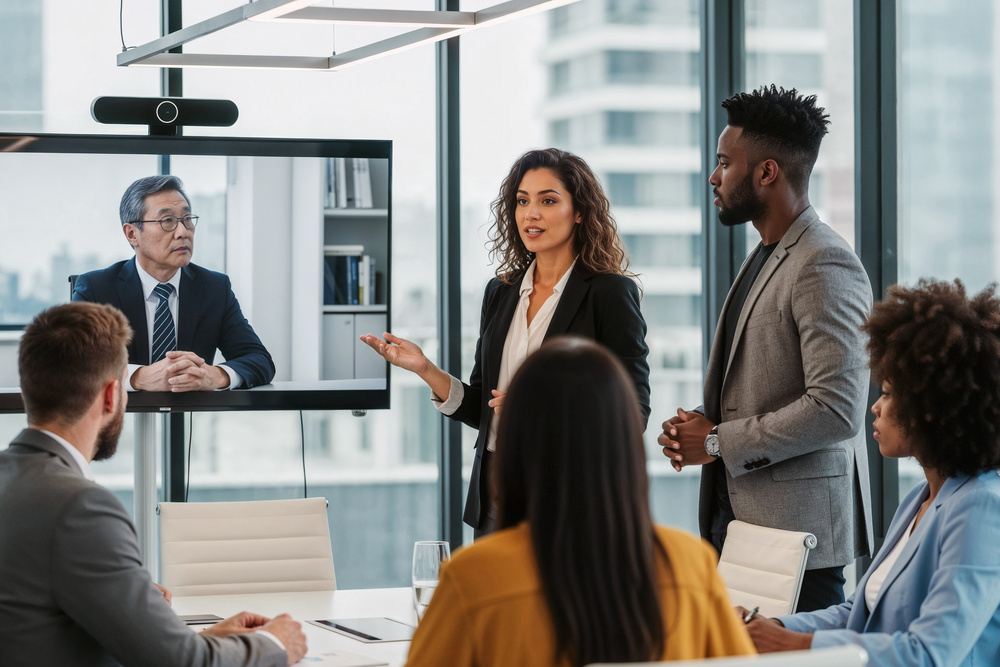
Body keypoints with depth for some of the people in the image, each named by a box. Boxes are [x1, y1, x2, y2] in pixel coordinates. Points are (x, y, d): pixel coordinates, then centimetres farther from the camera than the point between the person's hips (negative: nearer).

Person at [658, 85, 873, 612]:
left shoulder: (826, 266, -15)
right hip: (735, 516, 9)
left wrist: (718, 443, -15)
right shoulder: (763, 257, 17)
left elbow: (835, 409, -22)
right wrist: (699, 425, 6)